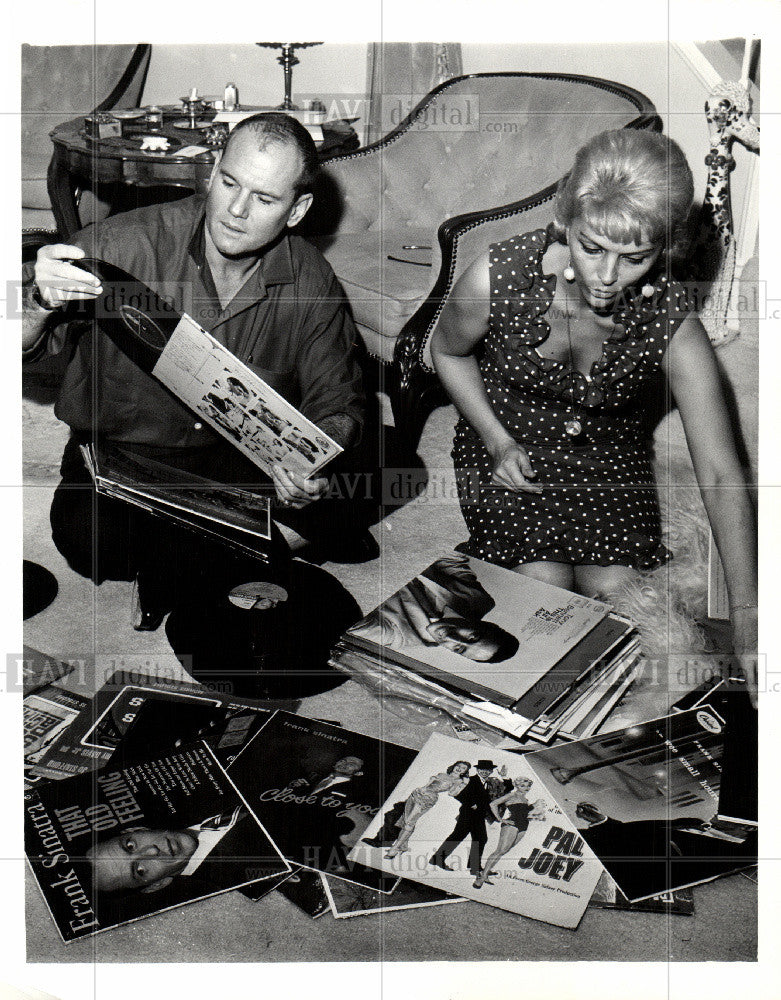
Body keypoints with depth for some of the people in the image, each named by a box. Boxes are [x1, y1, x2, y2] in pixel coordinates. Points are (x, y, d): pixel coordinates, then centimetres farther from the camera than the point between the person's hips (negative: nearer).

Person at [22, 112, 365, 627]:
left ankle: (177, 569, 0)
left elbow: (336, 402, 3)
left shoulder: (312, 282, -6)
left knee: (315, 515, -26)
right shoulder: (124, 243, -14)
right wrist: (41, 304, -34)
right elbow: (21, 350, -10)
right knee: (89, 537, -32)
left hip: (250, 460, 2)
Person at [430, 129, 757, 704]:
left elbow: (720, 474, -27)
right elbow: (449, 351, -3)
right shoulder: (498, 278, -27)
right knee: (544, 586, -17)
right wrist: (497, 442, -14)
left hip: (608, 453, 1)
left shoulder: (673, 327, -26)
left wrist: (747, 619, -32)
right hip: (508, 445, -1)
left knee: (614, 592, -14)